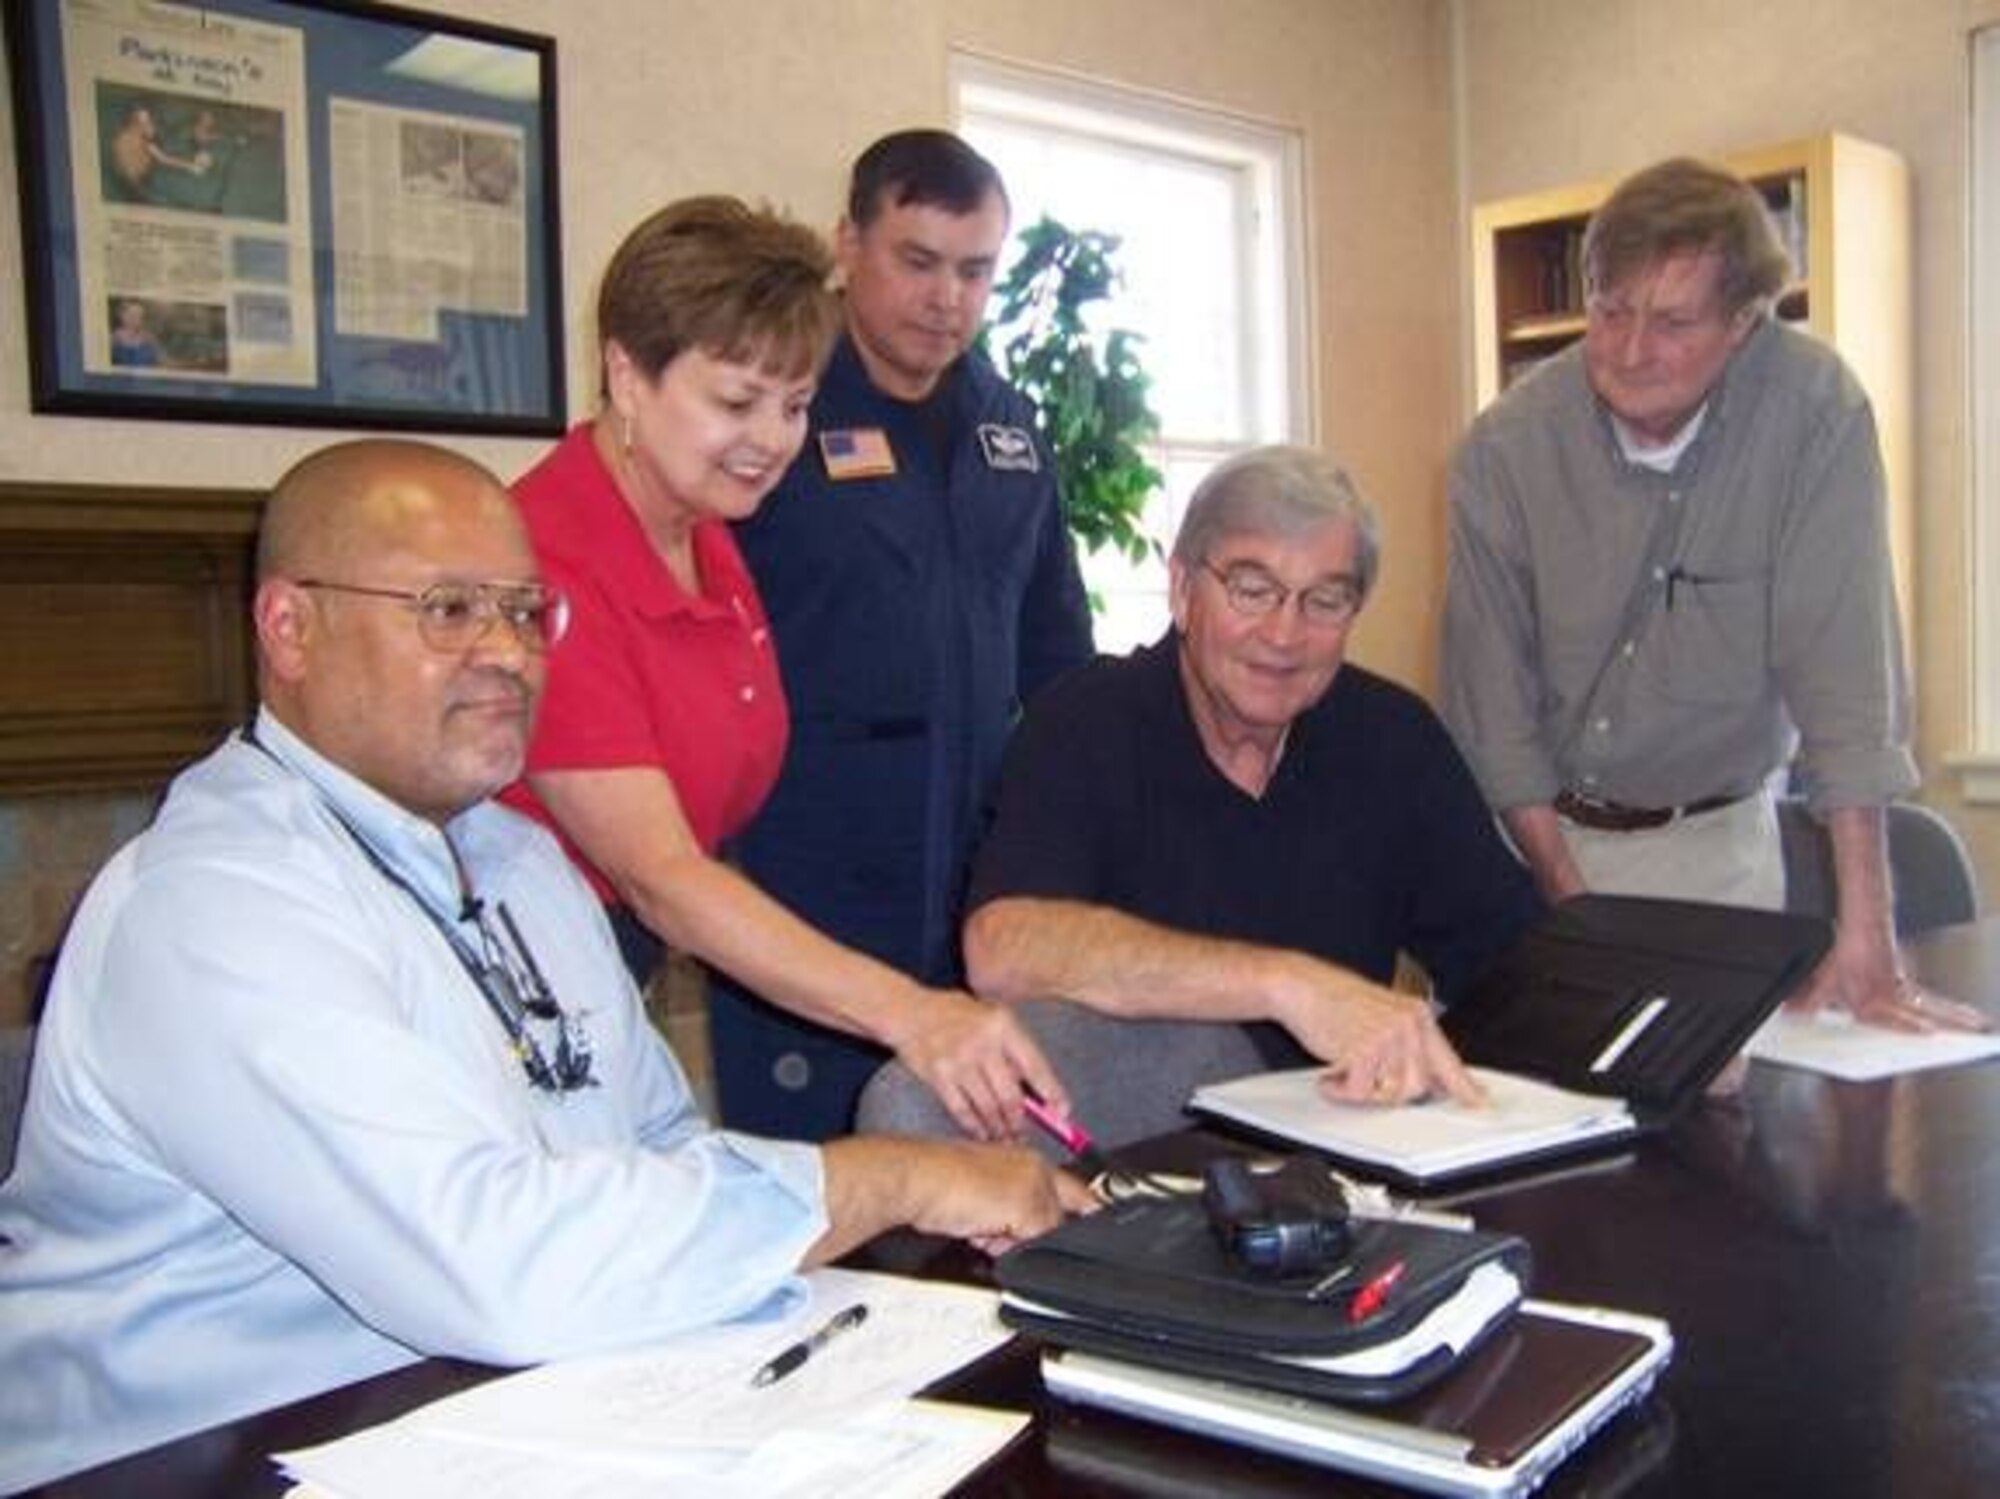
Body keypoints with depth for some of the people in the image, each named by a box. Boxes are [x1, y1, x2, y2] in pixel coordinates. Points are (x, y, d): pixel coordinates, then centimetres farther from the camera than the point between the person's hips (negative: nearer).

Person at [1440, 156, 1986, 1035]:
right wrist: (1570, 902, -17)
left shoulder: (1816, 410, -15)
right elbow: (1491, 692, -12)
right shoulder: (1503, 448, -14)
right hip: (1535, 831, 1)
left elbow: (1842, 661, -20)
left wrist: (1865, 934, -24)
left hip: (1714, 839, 0)